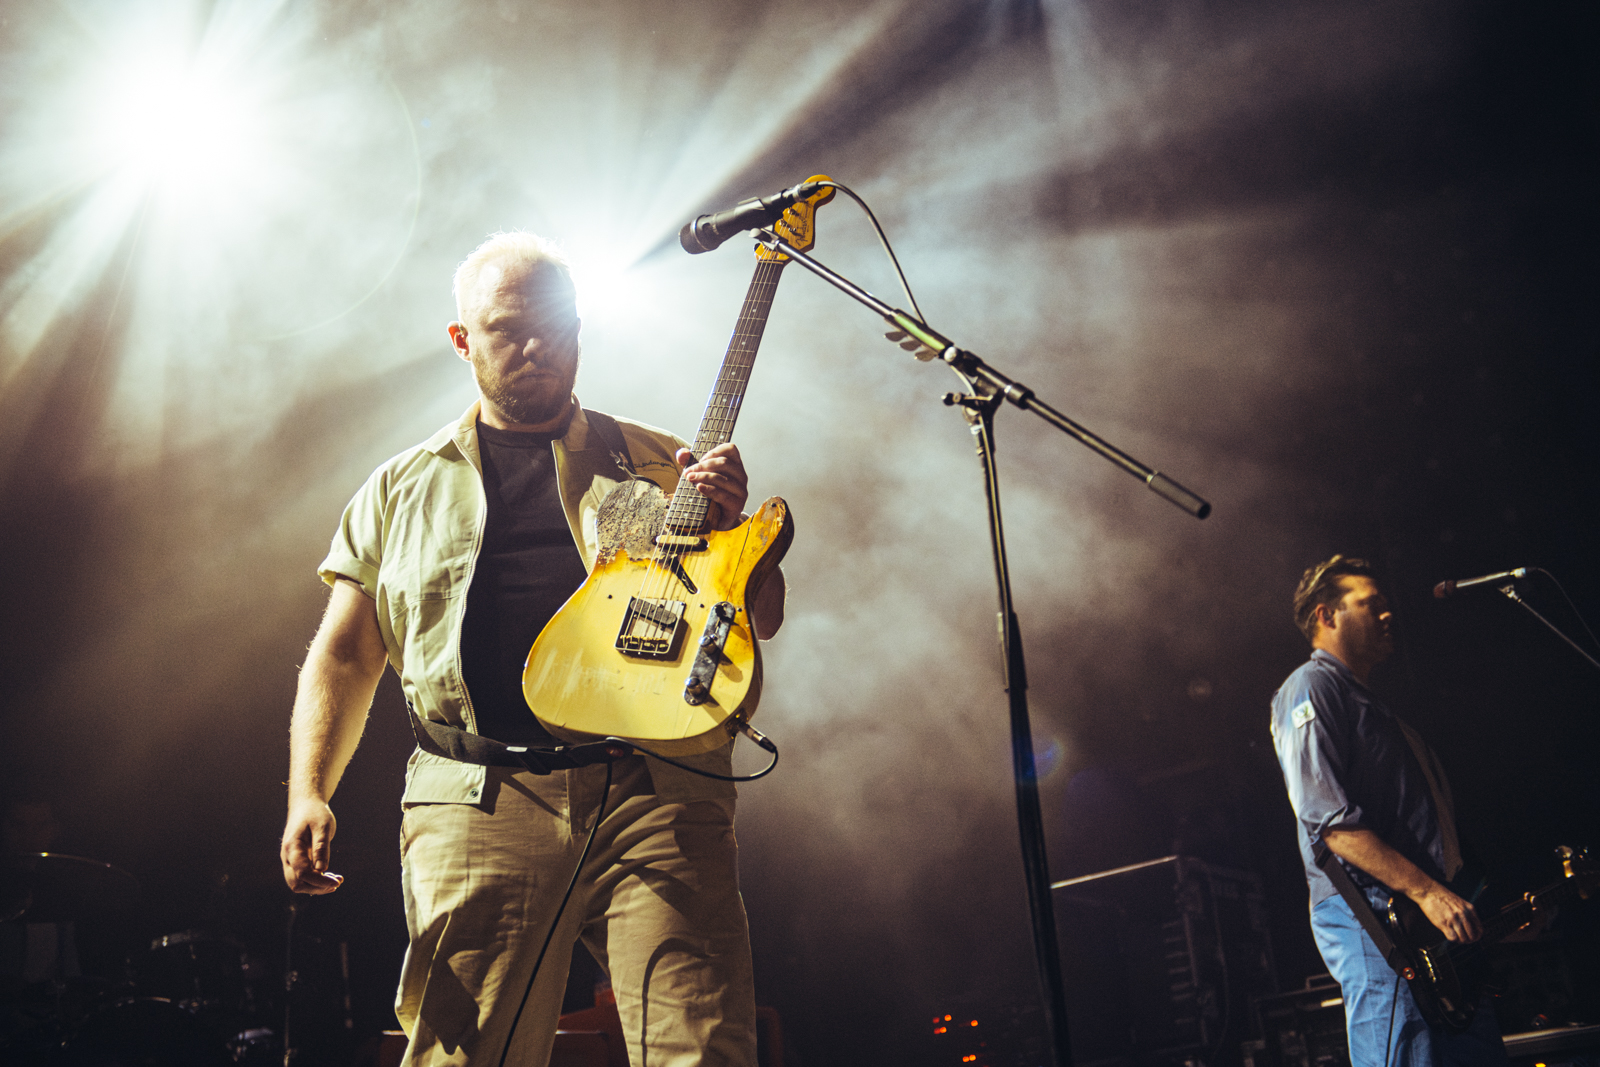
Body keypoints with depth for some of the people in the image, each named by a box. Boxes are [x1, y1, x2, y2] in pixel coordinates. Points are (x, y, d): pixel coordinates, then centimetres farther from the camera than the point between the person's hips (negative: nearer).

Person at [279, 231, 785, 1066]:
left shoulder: (659, 463, 17)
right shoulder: (402, 489, 18)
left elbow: (762, 620, 14)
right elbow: (342, 655, 16)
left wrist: (730, 528, -6)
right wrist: (308, 795, 2)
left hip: (656, 787, 0)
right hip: (479, 802, 1)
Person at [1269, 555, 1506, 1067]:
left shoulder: (1368, 702, 28)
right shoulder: (1310, 688, -3)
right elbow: (1327, 818, -15)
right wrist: (1427, 891, -19)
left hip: (1435, 923, 10)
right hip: (1369, 914, -10)